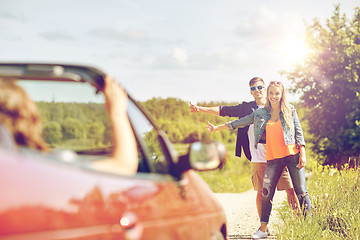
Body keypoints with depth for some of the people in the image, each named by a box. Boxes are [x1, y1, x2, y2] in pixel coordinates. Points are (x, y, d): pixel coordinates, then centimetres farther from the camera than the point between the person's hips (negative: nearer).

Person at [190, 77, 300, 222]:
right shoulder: (247, 108, 9)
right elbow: (224, 111, 7)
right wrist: (201, 109, -2)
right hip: (259, 160, 1)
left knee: (290, 190, -3)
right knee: (261, 192, 2)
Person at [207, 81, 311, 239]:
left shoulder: (290, 110, 5)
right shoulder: (260, 114, 10)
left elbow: (299, 132, 5)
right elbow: (239, 122, 15)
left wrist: (303, 153, -4)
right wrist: (217, 128, 16)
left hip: (292, 155, -2)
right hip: (273, 158, 2)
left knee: (301, 191, -1)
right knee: (266, 193, -3)